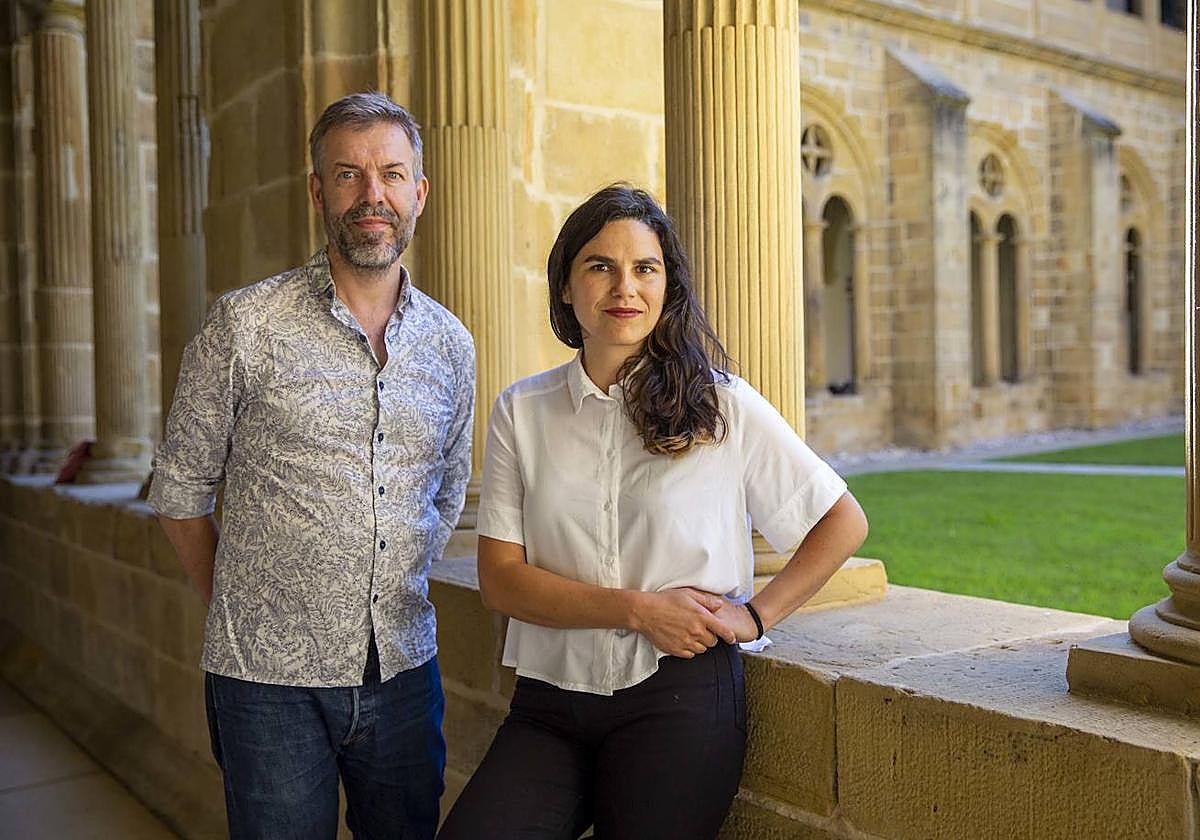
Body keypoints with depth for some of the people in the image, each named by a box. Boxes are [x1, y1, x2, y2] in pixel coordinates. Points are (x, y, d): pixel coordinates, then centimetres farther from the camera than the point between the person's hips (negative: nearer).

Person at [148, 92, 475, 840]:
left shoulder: (451, 344, 5)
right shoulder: (246, 326, -7)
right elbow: (181, 490, 0)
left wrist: (393, 594, 12)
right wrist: (239, 608, 3)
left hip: (404, 671, 4)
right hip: (270, 675, -3)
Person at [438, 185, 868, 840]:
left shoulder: (723, 406, 0)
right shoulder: (521, 411, 5)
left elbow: (844, 522, 8)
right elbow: (500, 578, -1)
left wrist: (755, 615, -3)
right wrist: (639, 609, -11)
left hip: (680, 695, -1)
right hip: (550, 702, 2)